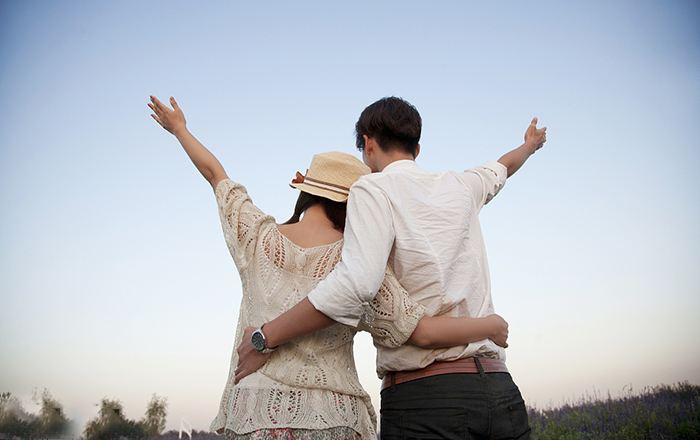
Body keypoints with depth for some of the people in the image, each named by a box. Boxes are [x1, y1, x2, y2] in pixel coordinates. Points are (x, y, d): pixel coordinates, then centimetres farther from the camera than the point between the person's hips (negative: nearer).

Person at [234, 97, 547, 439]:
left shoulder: (374, 188, -3)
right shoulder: (460, 186, 14)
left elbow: (356, 284, -20)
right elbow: (498, 169, 39)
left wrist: (264, 338, -14)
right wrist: (529, 145, 61)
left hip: (423, 397, -6)